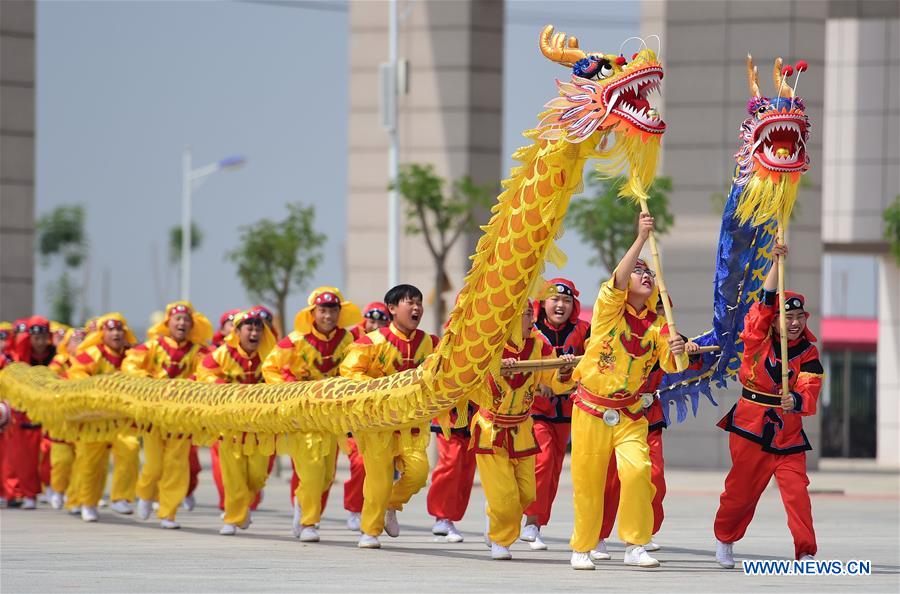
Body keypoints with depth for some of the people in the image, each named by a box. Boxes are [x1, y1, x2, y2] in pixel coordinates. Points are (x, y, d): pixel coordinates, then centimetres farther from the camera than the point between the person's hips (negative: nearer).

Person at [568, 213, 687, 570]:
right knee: (587, 480, 1)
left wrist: (679, 352, -30)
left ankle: (634, 546, -8)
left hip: (629, 414, 2)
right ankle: (582, 549, 18)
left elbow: (671, 366, -6)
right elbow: (618, 280, -24)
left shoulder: (656, 326, 3)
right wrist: (641, 239, -33)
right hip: (591, 408, -2)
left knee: (638, 470, -18)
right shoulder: (610, 308, -5)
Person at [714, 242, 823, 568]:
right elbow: (766, 302, -17)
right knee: (742, 489, 8)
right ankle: (724, 539, 32)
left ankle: (806, 553, -9)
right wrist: (777, 262, -23)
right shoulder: (758, 339, -4)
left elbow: (809, 394, -15)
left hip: (788, 433, 1)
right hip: (750, 426, -1)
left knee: (797, 490, -11)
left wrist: (796, 401, -38)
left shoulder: (808, 354, -3)